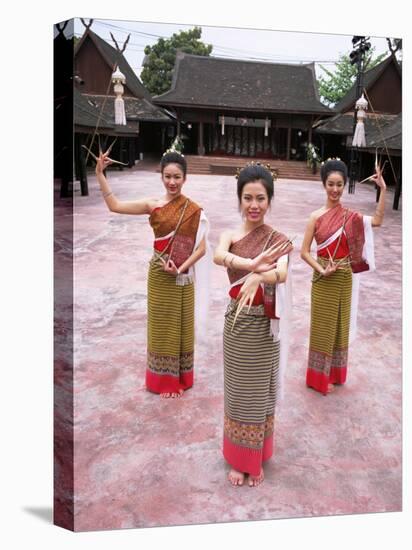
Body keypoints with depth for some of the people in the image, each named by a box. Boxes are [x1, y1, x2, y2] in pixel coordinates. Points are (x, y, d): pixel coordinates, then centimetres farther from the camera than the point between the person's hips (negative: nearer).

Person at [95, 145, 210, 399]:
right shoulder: (153, 204, -2)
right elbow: (114, 205, -5)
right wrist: (100, 174, -11)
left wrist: (181, 268, -19)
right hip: (159, 275, 2)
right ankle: (164, 379, 29)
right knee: (161, 326, 12)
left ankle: (180, 377, 30)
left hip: (182, 277, -1)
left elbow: (202, 247, -9)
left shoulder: (194, 210, -7)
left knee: (181, 327, 12)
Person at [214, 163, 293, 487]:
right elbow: (218, 256, -24)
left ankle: (257, 460, 32)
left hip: (263, 326, -2)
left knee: (260, 394, 12)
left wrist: (256, 277, -49)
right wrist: (253, 263, -43)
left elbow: (282, 274, -27)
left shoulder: (278, 240, -6)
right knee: (237, 394, 13)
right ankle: (239, 460, 31)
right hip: (235, 323, 2)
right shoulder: (230, 235, 0)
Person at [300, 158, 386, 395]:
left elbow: (378, 220, -6)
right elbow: (304, 251, -9)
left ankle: (334, 372, 34)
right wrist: (321, 269, -20)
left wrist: (383, 189, -7)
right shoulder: (317, 217, -10)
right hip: (324, 280, -4)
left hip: (344, 278, 4)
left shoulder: (350, 216, 1)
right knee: (323, 326, 7)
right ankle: (320, 376, 23)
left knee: (340, 324, 16)